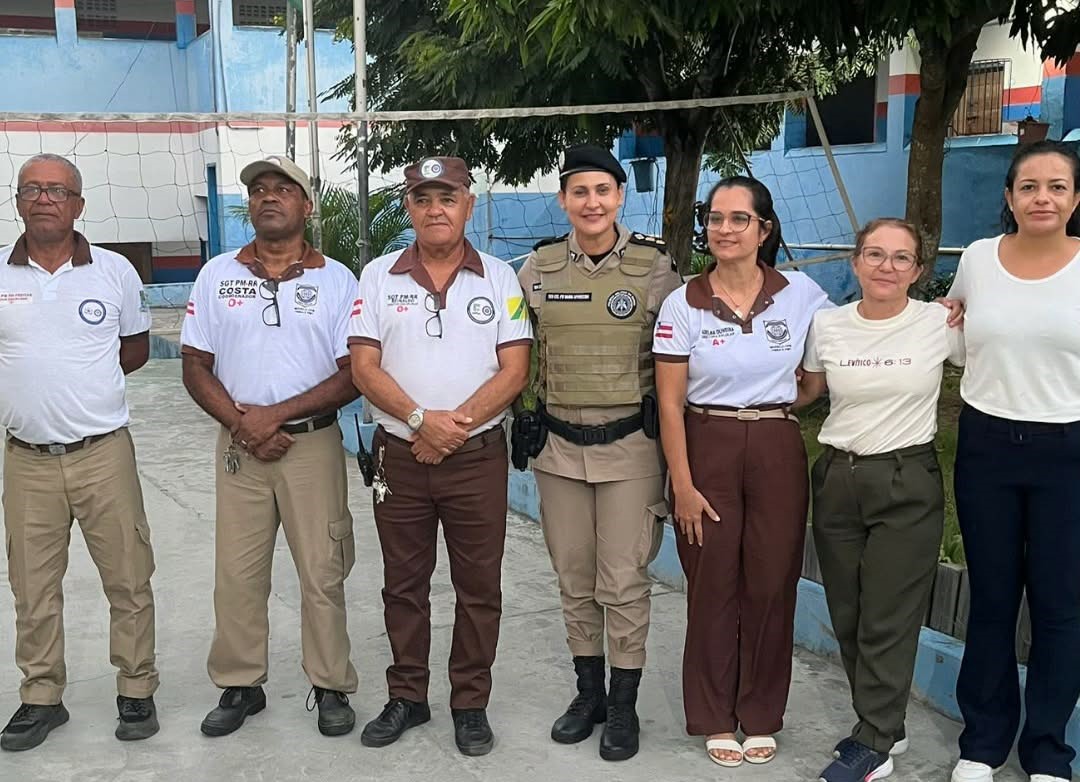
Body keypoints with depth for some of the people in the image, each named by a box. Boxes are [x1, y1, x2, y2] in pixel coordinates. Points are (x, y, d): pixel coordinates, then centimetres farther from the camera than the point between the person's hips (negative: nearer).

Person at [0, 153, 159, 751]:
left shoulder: (115, 271, 2)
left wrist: (84, 380, 0)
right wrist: (48, 381, -2)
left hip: (104, 453, -1)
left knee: (128, 578, 4)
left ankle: (136, 690, 18)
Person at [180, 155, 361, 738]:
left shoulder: (336, 280, 1)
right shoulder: (217, 274, 7)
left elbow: (354, 374, -6)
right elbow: (195, 367, 5)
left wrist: (276, 414, -13)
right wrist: (242, 425, -9)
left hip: (314, 444, -2)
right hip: (238, 445, 2)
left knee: (322, 573, 2)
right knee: (237, 574, 7)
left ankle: (331, 688, 17)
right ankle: (240, 687, 22)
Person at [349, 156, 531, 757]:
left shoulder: (499, 278, 1)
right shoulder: (379, 277, 3)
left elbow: (514, 371, -5)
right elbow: (364, 368, -4)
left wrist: (456, 424, -16)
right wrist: (421, 419, -18)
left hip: (478, 457, -1)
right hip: (400, 456, 1)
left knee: (479, 587, 7)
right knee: (404, 585, 12)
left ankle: (471, 703, 22)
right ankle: (407, 698, 27)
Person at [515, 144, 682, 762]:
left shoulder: (654, 266, -5)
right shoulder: (538, 268, 2)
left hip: (629, 444, -3)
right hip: (559, 445, 3)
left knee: (624, 583, 2)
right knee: (574, 581, 12)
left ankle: (624, 707, 17)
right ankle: (589, 692, 29)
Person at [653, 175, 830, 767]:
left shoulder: (803, 295, -1)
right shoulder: (682, 305, -3)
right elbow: (670, 404, -4)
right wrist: (682, 484, -7)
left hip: (777, 451, 1)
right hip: (707, 449, -1)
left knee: (771, 585, 6)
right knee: (713, 586, 6)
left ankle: (761, 716, 24)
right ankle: (715, 718, 22)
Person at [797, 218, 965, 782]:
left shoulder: (941, 323, -6)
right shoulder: (827, 325, 2)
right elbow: (804, 391, 16)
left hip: (907, 485, -3)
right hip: (837, 480, 4)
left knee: (887, 621, 1)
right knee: (847, 618, 11)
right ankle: (885, 726, 29)